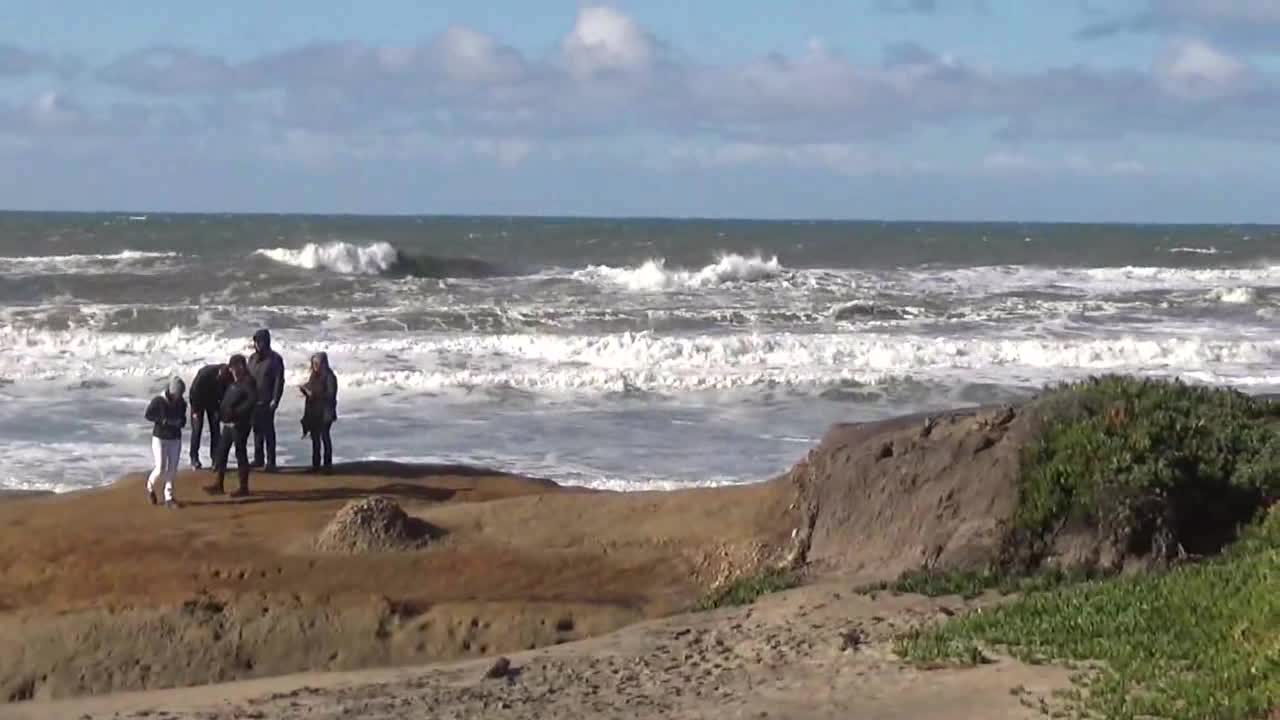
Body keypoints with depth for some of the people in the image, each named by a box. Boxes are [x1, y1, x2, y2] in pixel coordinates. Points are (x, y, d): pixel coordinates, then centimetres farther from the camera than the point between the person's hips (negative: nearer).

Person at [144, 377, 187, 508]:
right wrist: (163, 420, -23)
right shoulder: (158, 401, -16)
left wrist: (180, 422, -12)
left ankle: (169, 498, 12)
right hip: (159, 438, -4)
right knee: (161, 469, -6)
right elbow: (148, 414, -10)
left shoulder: (181, 403, -3)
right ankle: (150, 485, 26)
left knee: (172, 469, 4)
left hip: (175, 439, 4)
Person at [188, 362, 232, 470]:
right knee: (197, 429, -6)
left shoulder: (227, 377, -23)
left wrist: (219, 409, -11)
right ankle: (194, 458, 1)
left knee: (215, 428, -2)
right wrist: (195, 411, -19)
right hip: (198, 401, -4)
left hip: (213, 401, 4)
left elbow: (224, 393, -6)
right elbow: (195, 391, -25)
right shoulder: (205, 373, -36)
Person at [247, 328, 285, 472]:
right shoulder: (253, 358, 12)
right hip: (253, 400, 6)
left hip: (267, 402, -6)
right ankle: (258, 459, 19)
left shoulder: (275, 359, -7)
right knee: (257, 430, 11)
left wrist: (275, 400, -16)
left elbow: (279, 380, -10)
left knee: (268, 431, -4)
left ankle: (271, 462, -1)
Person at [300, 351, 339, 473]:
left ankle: (328, 464, -3)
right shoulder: (314, 376, 12)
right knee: (315, 437, 9)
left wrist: (314, 394, -19)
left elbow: (330, 395, -16)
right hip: (313, 412, 7)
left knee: (325, 436, -7)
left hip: (325, 413, -7)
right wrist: (304, 389, -4)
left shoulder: (329, 376, -10)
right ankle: (315, 464, 14)